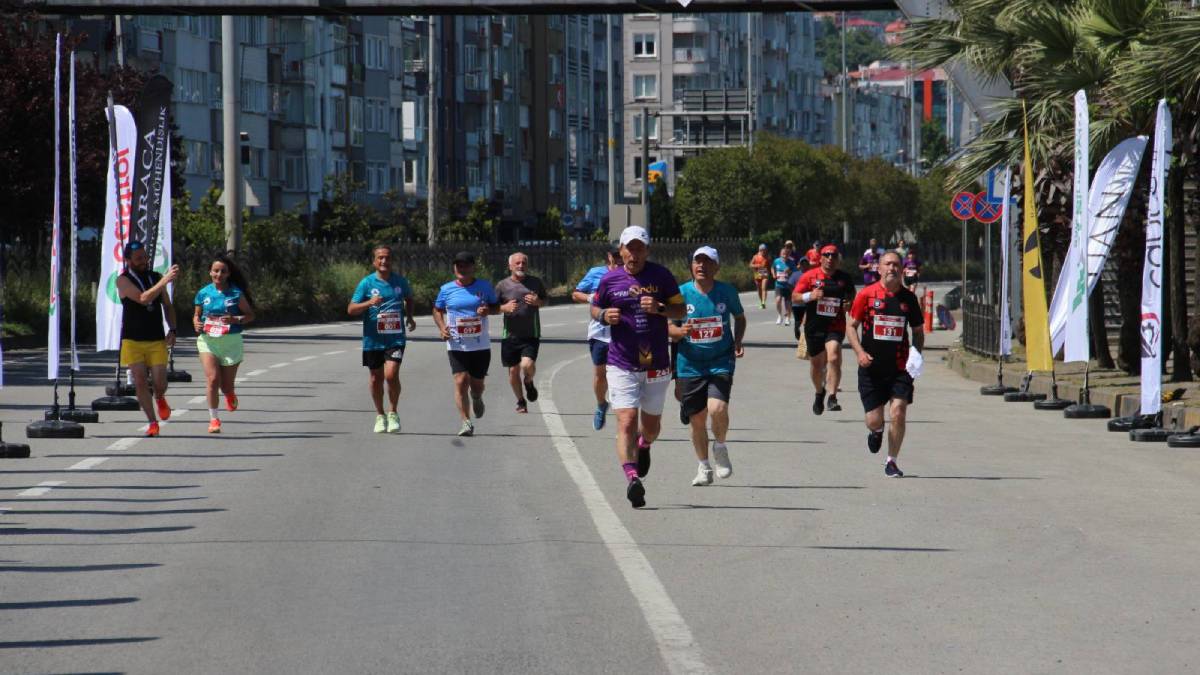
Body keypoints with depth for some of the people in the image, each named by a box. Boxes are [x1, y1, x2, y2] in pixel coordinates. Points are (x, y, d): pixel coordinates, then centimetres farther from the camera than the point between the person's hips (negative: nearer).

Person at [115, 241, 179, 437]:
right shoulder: (123, 280, -6)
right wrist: (165, 281, -29)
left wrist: (172, 330, 3)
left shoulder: (156, 277, 9)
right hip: (133, 341, -3)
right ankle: (152, 423, 3)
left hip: (157, 340, 3)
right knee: (140, 382, -7)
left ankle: (160, 399, 30)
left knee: (160, 383, -5)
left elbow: (167, 306, 18)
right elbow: (143, 298, -23)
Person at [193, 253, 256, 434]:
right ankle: (213, 419, -9)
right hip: (207, 340, 1)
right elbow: (196, 315, 16)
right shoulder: (203, 293, 3)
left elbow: (250, 315, 1)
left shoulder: (236, 294, -4)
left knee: (226, 386, 7)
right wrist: (196, 323, -7)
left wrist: (236, 320, -18)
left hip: (231, 341, -1)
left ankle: (230, 396, 45)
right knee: (212, 379, -18)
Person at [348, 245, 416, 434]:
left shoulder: (400, 282, 4)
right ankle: (380, 416, 29)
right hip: (373, 339, 0)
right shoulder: (366, 283, -3)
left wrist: (409, 317, 11)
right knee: (375, 377, 10)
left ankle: (393, 413, 3)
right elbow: (351, 309, -6)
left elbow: (409, 299, 26)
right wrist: (369, 303, -22)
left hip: (395, 338, 0)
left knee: (391, 374, -16)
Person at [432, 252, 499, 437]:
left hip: (481, 344, 1)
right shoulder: (446, 289, 3)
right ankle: (466, 422, -12)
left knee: (477, 383, 8)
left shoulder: (484, 287, 3)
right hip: (457, 344, -1)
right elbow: (437, 310, 15)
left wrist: (488, 310, -12)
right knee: (461, 381, -14)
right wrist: (442, 327, -4)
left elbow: (497, 306, 12)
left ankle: (477, 399, 45)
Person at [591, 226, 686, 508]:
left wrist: (659, 308, -18)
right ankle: (632, 477, -25)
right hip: (622, 365, -1)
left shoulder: (661, 275, -1)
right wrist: (604, 315, -9)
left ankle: (643, 445, 49)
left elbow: (681, 310, 2)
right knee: (627, 421, -17)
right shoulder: (610, 279, 1)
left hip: (656, 365, 1)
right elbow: (595, 308, 14)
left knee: (651, 425, 15)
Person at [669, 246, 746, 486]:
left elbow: (739, 317, 15)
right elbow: (669, 327, 3)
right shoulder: (682, 293, -4)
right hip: (690, 365, 1)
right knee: (697, 419, 6)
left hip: (721, 362, -1)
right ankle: (704, 468, 26)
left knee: (717, 409, -22)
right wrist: (680, 331, -20)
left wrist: (738, 342, -1)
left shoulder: (727, 292, -2)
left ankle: (720, 447, 9)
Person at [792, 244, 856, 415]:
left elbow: (852, 298, 20)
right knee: (816, 362, 14)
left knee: (834, 358, -23)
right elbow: (795, 297, -1)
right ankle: (819, 393, 41)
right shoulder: (810, 276, 0)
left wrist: (849, 305, -4)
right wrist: (810, 296, -20)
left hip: (835, 326, -1)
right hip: (814, 326, 1)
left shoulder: (844, 278, 5)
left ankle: (832, 397, -24)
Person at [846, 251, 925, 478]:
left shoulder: (908, 297, 5)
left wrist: (916, 353, -3)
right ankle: (876, 432, 40)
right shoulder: (866, 295, -2)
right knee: (874, 421, 1)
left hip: (900, 367, 1)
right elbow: (852, 326, 2)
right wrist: (860, 352, -12)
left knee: (898, 414, -11)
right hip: (872, 367, -1)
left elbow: (917, 331, 14)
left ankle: (891, 461, 7)